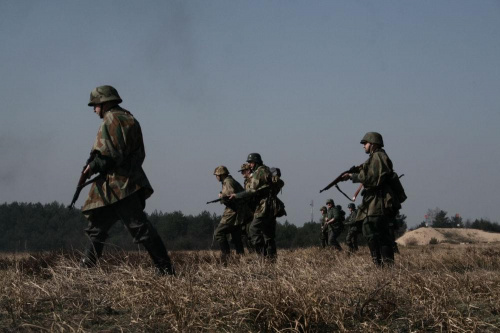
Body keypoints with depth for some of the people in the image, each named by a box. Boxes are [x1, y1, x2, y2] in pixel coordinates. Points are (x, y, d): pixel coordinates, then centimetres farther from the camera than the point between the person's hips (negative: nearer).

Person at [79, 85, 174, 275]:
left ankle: (166, 270, -14)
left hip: (118, 186, -11)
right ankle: (86, 267, 21)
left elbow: (112, 155, -21)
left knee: (140, 228, -12)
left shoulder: (111, 121, -11)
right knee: (97, 226, 16)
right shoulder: (129, 119, 19)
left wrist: (92, 167, -8)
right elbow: (139, 154, 20)